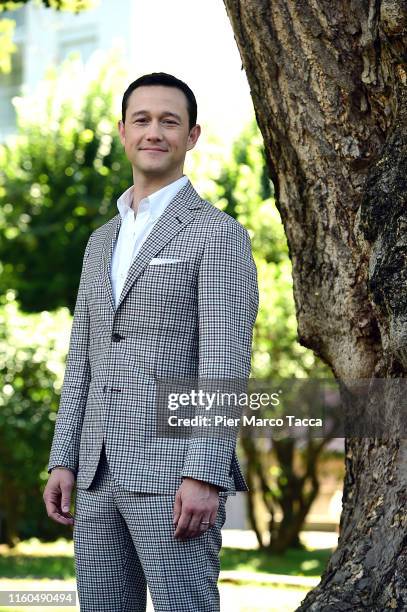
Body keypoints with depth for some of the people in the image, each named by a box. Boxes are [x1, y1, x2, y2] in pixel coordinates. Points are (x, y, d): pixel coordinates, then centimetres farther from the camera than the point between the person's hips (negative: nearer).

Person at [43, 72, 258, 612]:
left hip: (175, 471, -7)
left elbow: (225, 364, -14)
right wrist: (63, 463, 9)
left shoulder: (219, 233, -5)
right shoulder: (103, 241, 19)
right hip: (101, 474, 7)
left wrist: (204, 477, -22)